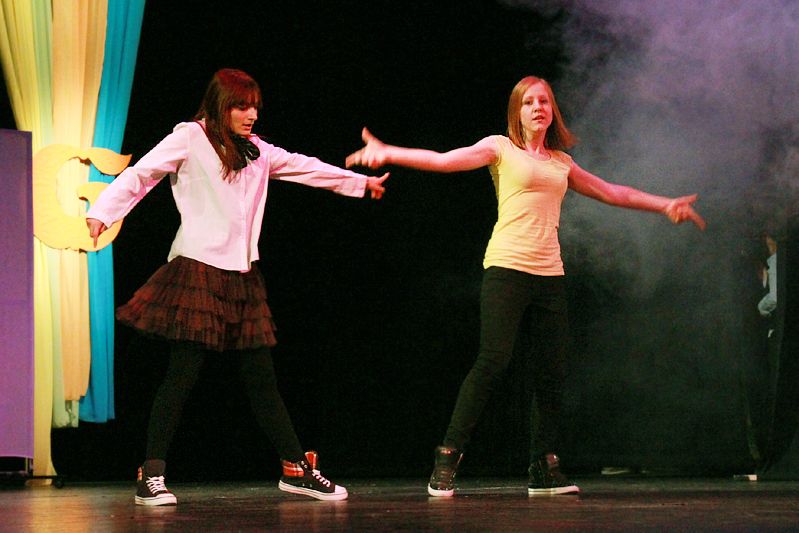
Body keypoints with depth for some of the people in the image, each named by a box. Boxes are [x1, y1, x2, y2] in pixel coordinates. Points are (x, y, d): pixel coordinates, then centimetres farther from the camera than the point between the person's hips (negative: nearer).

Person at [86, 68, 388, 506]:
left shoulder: (256, 151, 18)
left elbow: (303, 167, 27)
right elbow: (140, 175, -6)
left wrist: (360, 181, 35)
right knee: (183, 373, -10)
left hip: (243, 275, 6)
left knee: (261, 376, 9)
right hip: (197, 268, -6)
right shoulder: (189, 138, 1)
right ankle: (151, 476, -6)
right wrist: (102, 211, -20)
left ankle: (295, 469, 15)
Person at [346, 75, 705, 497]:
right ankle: (447, 459, -9)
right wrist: (386, 153, -19)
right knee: (493, 360, -16)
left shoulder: (561, 162, 19)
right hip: (507, 267, -5)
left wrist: (665, 205, 29)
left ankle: (544, 469, 10)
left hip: (549, 273, 5)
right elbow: (442, 160, -6)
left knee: (552, 370, 1)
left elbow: (611, 193, 30)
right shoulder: (501, 149, 6)